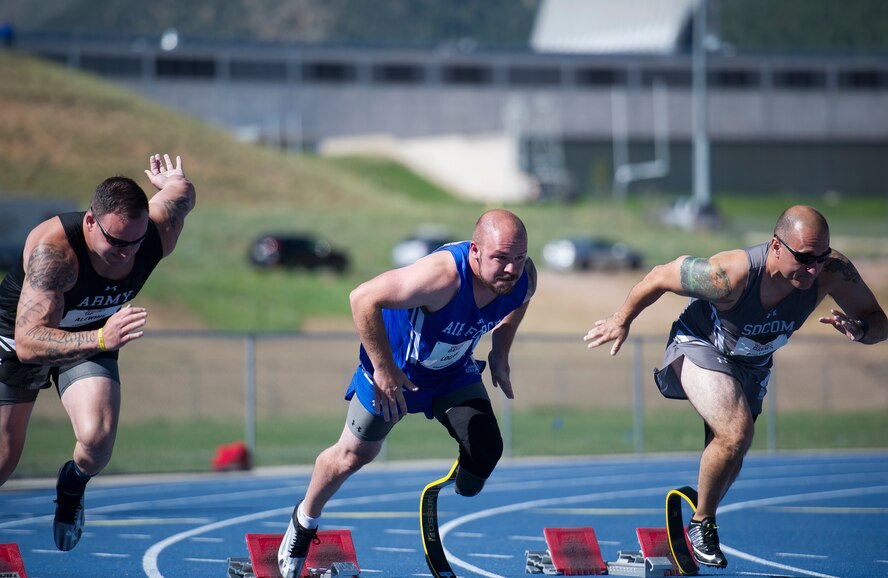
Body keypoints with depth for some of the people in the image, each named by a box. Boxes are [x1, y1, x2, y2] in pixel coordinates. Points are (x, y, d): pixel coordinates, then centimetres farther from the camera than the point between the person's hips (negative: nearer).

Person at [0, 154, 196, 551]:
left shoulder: (158, 233, -28)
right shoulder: (53, 249, -42)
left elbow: (182, 191, -3)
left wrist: (170, 182, 22)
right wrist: (101, 340, -64)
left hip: (94, 338, 3)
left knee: (97, 440, -21)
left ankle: (72, 487, 15)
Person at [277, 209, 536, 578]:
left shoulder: (524, 278, -23)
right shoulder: (443, 275, -43)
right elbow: (363, 299, -39)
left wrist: (500, 356, 2)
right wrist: (384, 368, -34)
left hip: (454, 371, 4)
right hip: (394, 366, -4)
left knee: (486, 450, -15)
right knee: (354, 455, 11)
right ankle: (305, 520, 40)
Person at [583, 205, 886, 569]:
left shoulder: (833, 271, -29)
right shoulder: (730, 275, -39)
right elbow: (660, 277, -22)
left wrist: (858, 328, -40)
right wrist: (623, 319, -6)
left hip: (752, 366, 5)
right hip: (699, 345, -5)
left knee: (727, 461, 17)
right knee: (736, 433, -27)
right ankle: (701, 525, -4)